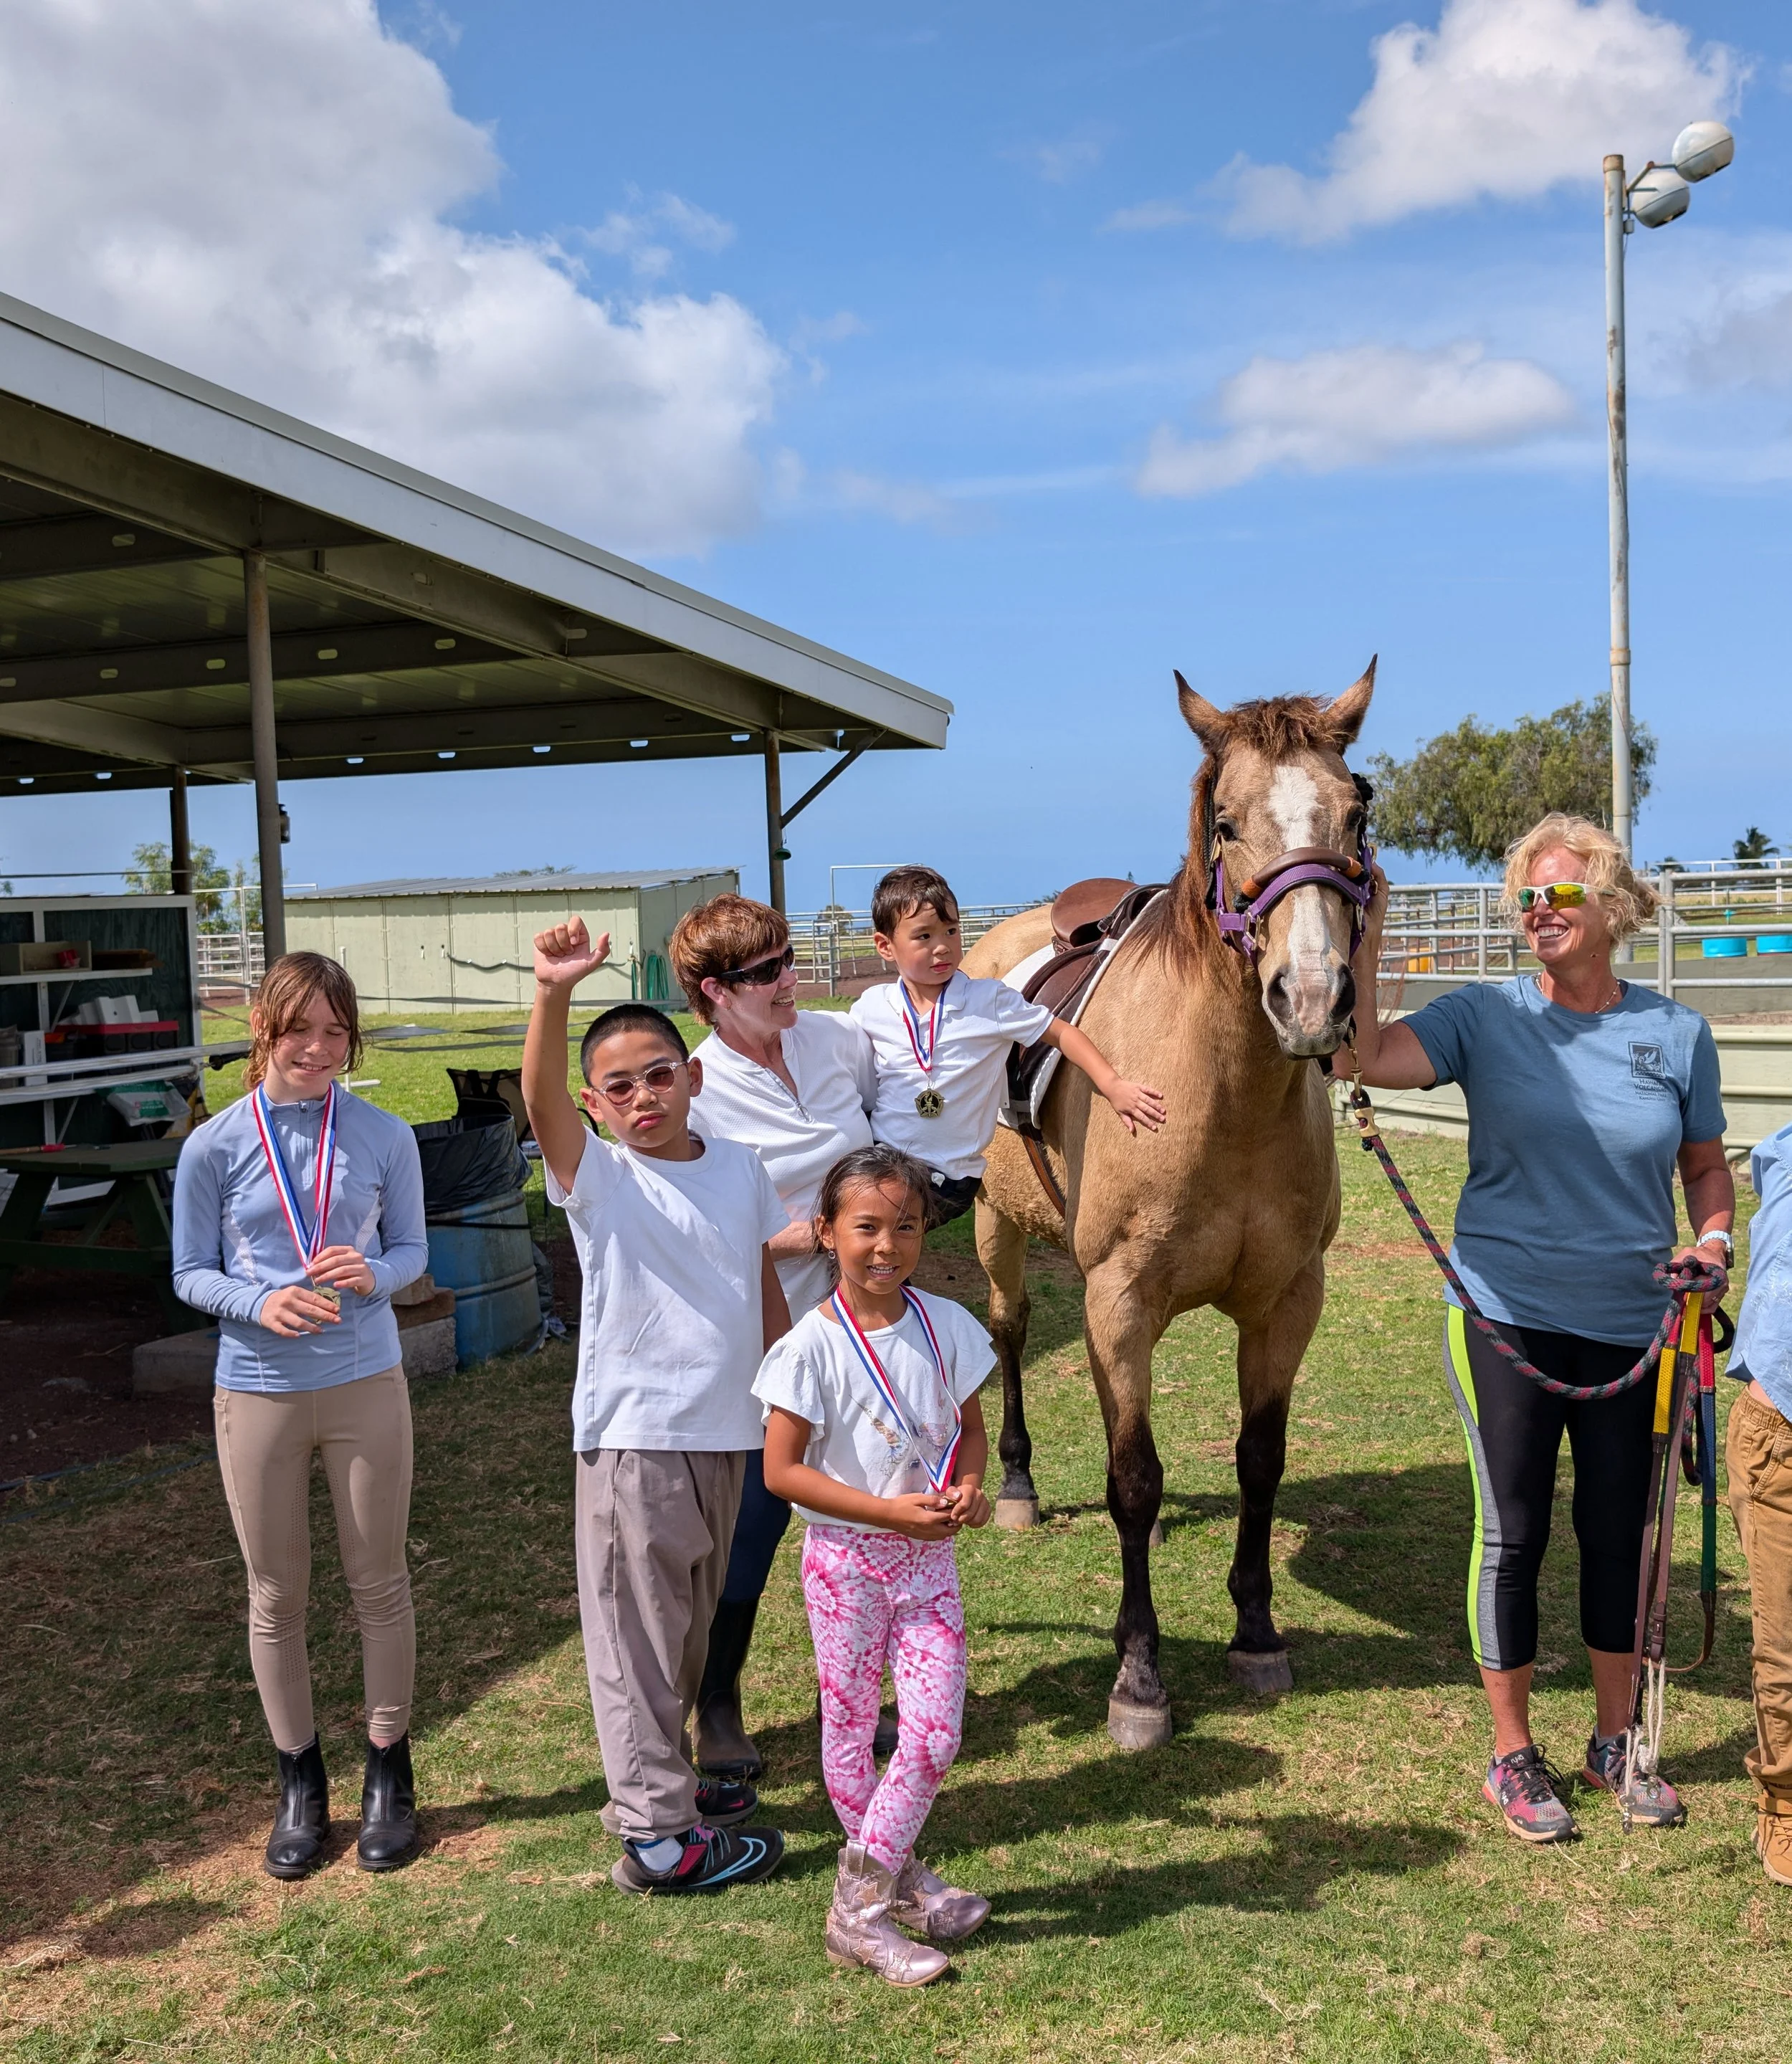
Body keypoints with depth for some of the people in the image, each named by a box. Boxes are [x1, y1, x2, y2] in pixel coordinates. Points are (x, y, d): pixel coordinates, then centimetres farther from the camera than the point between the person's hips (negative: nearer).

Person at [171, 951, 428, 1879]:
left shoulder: (385, 1137, -5)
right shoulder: (214, 1147, -6)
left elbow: (412, 1248, 4)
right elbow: (190, 1274, 0)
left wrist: (375, 1274, -18)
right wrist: (261, 1303, -20)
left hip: (366, 1385, 0)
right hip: (257, 1394, 0)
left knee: (380, 1585, 9)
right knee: (276, 1597, 11)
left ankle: (388, 1774, 27)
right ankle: (299, 1783, 29)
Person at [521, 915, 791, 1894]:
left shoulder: (740, 1167, 5)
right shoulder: (596, 1176, -8)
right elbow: (541, 1100, -28)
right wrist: (554, 995, -44)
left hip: (725, 1431, 6)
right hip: (633, 1435, -5)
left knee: (690, 1620, 19)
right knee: (639, 1627, 1)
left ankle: (660, 1777, 37)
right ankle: (657, 1832, 12)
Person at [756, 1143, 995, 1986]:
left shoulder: (945, 1325, -4)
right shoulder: (813, 1345, -16)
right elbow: (781, 1470, -14)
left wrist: (968, 1487, -11)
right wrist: (888, 1510, -20)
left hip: (928, 1554, 3)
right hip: (846, 1558, -3)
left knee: (935, 1734, 0)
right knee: (851, 1732, 10)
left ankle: (864, 1896, 16)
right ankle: (892, 1880, 30)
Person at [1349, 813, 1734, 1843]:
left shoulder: (1677, 1032, 0)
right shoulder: (1484, 1017, -6)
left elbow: (1707, 1161, 11)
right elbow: (1369, 1058, -22)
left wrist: (1713, 1239, -7)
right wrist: (1366, 938, -31)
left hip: (1636, 1326, 2)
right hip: (1509, 1320, -2)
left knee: (1623, 1532, 13)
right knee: (1513, 1533, 6)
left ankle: (1615, 1744, 34)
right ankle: (1515, 1756, 24)